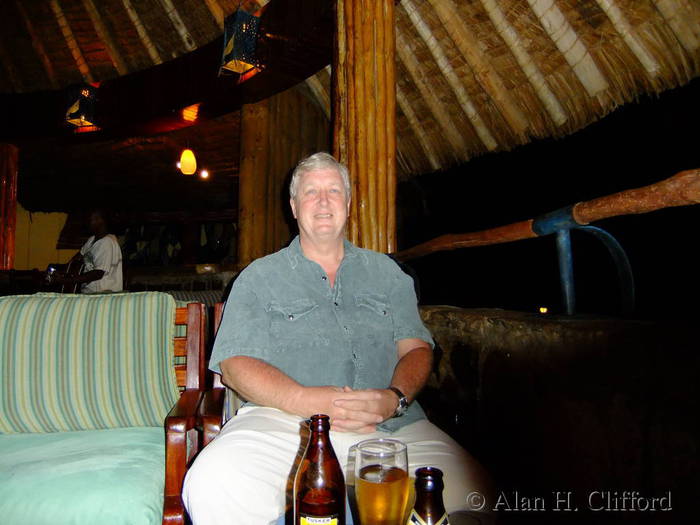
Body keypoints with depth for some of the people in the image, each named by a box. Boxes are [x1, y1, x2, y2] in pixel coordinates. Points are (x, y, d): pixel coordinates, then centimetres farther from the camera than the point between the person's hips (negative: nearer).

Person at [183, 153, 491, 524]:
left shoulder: (386, 272, 19)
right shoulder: (259, 278, 11)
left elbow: (417, 348, 13)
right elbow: (235, 364, 1)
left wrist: (395, 398, -10)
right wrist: (307, 400, -16)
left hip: (392, 425, 2)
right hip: (285, 421, -1)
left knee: (469, 487, -23)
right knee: (214, 485, -30)